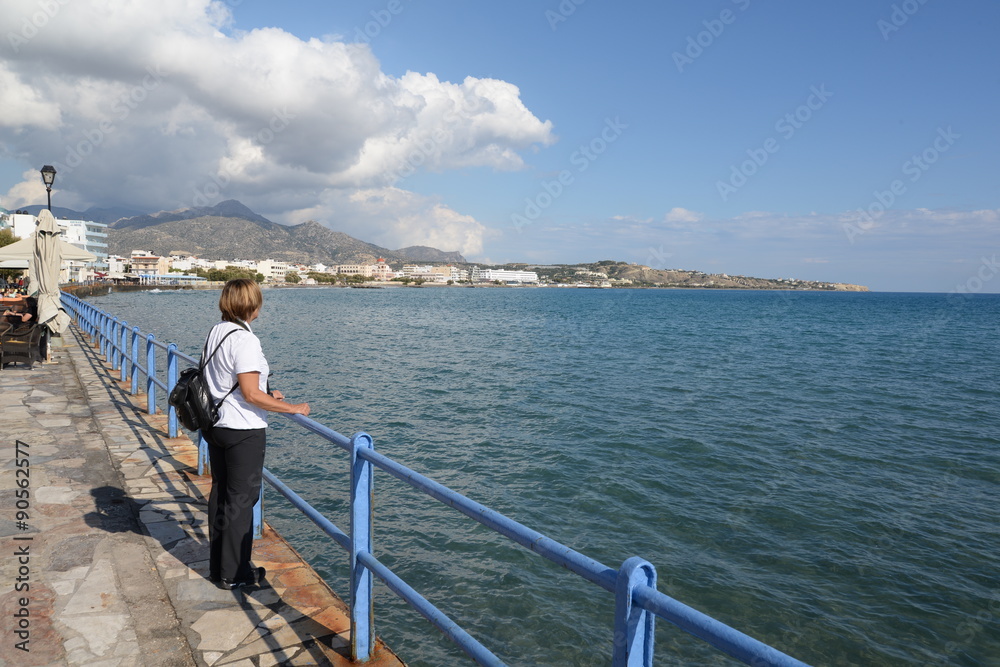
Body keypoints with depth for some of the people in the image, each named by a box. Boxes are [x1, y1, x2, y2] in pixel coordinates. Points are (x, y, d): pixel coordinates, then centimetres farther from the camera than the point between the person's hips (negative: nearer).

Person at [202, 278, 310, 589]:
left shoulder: (216, 332, 6)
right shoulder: (245, 340, -21)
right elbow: (251, 394, -23)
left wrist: (266, 396, 18)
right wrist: (292, 408, -15)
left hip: (215, 424, 9)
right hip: (243, 431, -9)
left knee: (220, 493, 18)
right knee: (241, 499, 3)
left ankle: (218, 566, 31)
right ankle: (234, 573, 15)